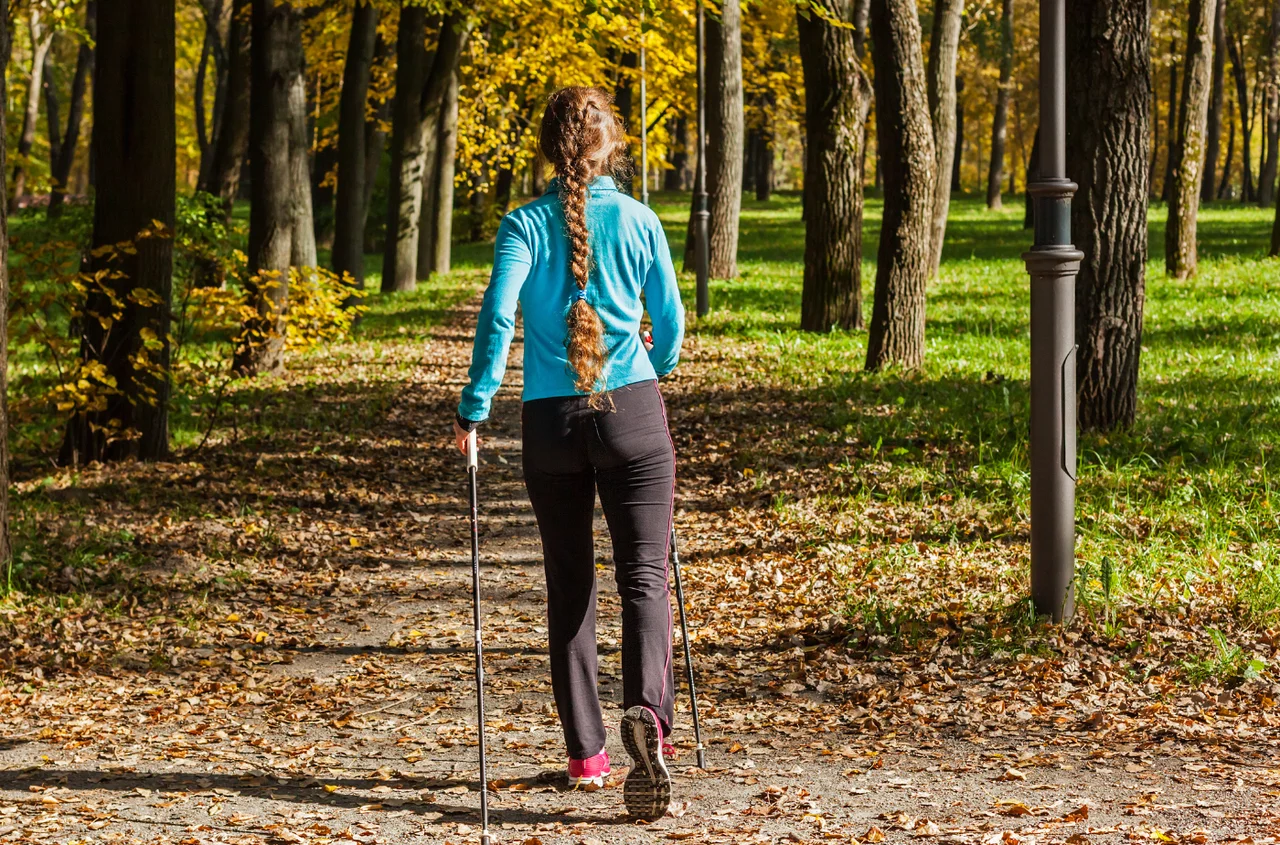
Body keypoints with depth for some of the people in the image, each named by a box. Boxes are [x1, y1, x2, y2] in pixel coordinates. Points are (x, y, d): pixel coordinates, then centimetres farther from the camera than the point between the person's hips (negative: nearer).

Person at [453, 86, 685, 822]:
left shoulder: (525, 226, 0)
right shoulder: (639, 222, 2)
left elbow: (498, 316, -13)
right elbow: (670, 323, 9)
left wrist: (475, 410, -9)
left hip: (551, 422, 1)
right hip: (633, 412, -1)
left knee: (569, 588, 12)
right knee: (645, 574, -3)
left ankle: (586, 753, 14)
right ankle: (648, 710, -30)